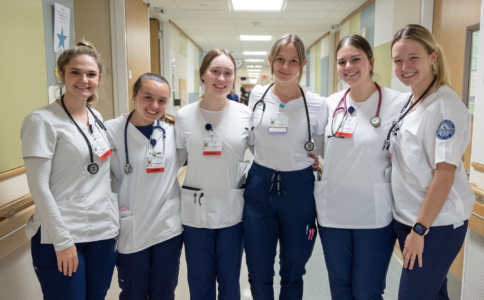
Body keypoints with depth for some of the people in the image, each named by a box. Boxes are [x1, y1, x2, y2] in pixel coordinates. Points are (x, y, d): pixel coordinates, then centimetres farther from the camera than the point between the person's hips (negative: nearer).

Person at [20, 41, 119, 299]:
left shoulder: (97, 118, 9)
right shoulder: (43, 120, -10)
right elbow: (39, 186, -14)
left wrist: (114, 222, 10)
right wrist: (62, 240, -15)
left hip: (103, 232, 6)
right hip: (61, 237, -6)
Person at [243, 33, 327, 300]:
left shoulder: (316, 105, -7)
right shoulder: (257, 96, -1)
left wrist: (316, 161, -7)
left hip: (299, 190, -1)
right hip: (259, 188, 2)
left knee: (293, 274, 16)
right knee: (258, 275, 12)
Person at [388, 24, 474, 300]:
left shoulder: (446, 104, -15)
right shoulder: (409, 104, 9)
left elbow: (445, 174, -20)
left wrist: (420, 229, -18)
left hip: (437, 224, -7)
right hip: (407, 219, 7)